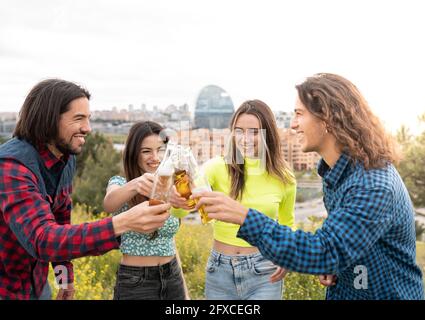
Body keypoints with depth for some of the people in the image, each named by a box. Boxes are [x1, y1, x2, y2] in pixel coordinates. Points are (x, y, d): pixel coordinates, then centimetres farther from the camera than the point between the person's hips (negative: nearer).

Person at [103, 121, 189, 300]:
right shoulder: (119, 183, -8)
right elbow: (109, 204, -32)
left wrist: (184, 291, 12)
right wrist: (133, 185, -52)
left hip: (172, 280, 4)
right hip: (134, 283, -4)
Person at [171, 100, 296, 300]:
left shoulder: (284, 179, -4)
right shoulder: (218, 167, -8)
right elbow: (188, 199, -24)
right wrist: (176, 199, -47)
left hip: (263, 273, 0)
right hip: (219, 271, 1)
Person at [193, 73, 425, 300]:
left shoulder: (373, 185, -28)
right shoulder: (333, 170, 0)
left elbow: (326, 253, -35)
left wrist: (244, 217, -39)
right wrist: (332, 267, -7)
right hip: (344, 291, 7)